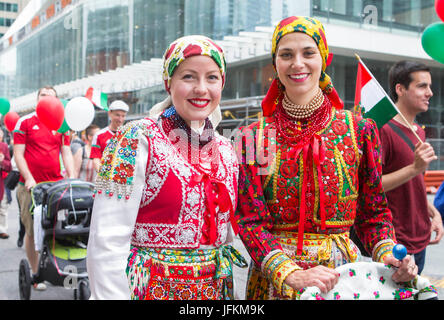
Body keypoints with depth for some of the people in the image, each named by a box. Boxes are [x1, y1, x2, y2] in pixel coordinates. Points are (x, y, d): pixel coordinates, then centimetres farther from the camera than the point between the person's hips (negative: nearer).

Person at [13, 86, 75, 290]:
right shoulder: (24, 122, 6)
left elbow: (66, 153, 13)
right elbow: (18, 154, 1)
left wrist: (72, 179, 0)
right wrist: (29, 178, -11)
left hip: (56, 184, 3)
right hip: (31, 186, -2)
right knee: (32, 230, 1)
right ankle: (35, 273, 10)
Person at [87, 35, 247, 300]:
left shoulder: (227, 151, 4)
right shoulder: (136, 141, -14)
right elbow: (106, 247, -18)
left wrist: (231, 294, 11)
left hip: (217, 288, 6)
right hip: (151, 288, -5)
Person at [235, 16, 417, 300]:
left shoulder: (360, 131, -2)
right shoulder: (254, 137, -4)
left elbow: (374, 213, 4)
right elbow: (250, 221, -8)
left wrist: (388, 256, -14)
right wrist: (291, 274, -22)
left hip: (341, 268, 1)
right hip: (274, 277, -1)